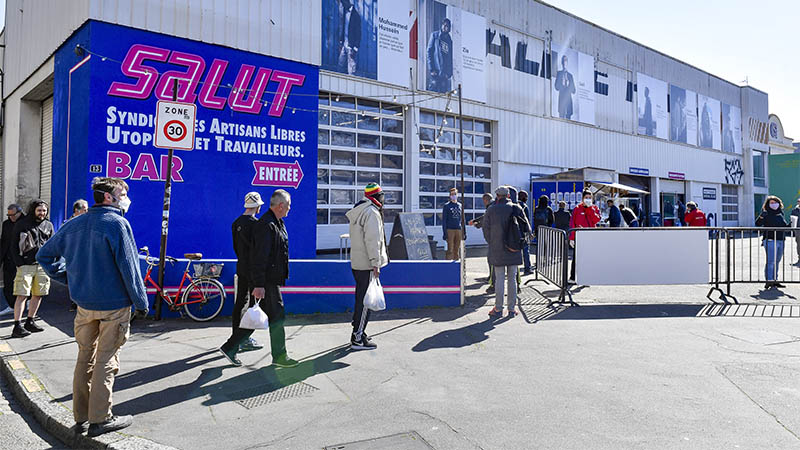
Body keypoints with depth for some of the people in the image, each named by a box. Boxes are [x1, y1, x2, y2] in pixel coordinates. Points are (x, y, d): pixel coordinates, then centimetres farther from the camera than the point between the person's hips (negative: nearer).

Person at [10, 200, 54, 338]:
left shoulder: (48, 225, 13)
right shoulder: (21, 224, 0)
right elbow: (14, 246, 0)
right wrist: (19, 263, -9)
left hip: (43, 265, 5)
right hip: (26, 265, -5)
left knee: (38, 295, 9)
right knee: (22, 295, -8)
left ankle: (30, 322, 21)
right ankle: (17, 326, -7)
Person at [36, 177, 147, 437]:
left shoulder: (73, 225, 9)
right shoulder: (117, 223, -14)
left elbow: (45, 256, 16)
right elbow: (128, 267, -16)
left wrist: (71, 279, 14)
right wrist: (141, 303, -9)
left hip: (84, 304, 6)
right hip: (114, 304, -6)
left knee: (85, 357, 15)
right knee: (106, 360, 3)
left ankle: (81, 418, 23)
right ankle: (100, 419, 10)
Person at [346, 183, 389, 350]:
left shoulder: (358, 212, 18)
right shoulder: (371, 212, -14)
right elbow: (372, 240, -21)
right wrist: (375, 264, -20)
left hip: (357, 263, 10)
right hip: (367, 264, -10)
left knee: (361, 299, 18)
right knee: (365, 300, -6)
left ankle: (358, 331, 28)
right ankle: (357, 339, -3)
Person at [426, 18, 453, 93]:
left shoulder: (449, 40, 16)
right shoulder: (434, 35, 3)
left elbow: (450, 58, 17)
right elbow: (429, 52, -3)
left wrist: (450, 72, 6)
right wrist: (431, 69, -13)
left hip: (445, 73, 5)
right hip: (435, 70, -5)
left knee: (444, 93, 3)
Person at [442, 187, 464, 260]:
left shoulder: (460, 206, 14)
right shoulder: (446, 206, 1)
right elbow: (444, 220, -2)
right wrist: (444, 233, -9)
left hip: (459, 230, 4)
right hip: (450, 230, -4)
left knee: (457, 249, 7)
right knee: (450, 249, -8)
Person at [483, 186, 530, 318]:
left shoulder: (492, 209, -4)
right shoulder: (516, 208, 1)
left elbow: (486, 228, -1)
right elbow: (526, 228, 3)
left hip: (497, 251, -2)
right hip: (513, 251, 2)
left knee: (499, 279, 3)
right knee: (512, 279, 8)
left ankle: (498, 309, 7)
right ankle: (512, 309, 12)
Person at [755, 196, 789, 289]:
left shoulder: (780, 214, 15)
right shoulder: (766, 213, -4)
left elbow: (785, 226, 24)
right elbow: (758, 224, -17)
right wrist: (761, 218, -35)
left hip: (780, 240, 7)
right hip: (770, 240, -7)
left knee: (777, 261, 11)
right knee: (771, 261, -11)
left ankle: (774, 280, 19)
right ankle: (769, 281, -10)